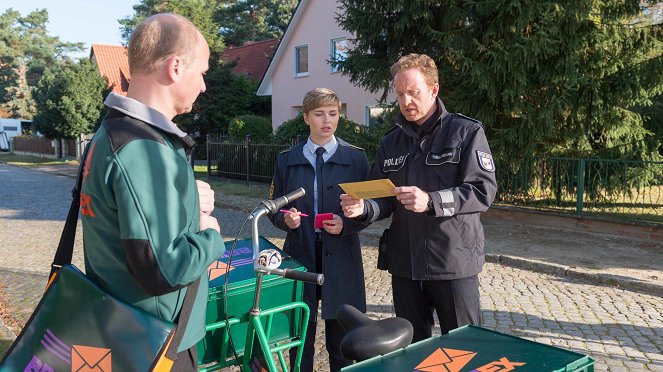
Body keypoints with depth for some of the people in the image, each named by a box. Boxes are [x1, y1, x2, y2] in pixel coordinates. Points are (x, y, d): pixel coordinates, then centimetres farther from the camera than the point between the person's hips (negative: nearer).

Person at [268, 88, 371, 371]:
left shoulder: (355, 158, 2)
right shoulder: (287, 160, 7)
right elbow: (275, 208, 11)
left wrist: (346, 224, -16)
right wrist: (286, 219, -11)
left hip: (340, 258, -1)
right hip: (300, 255, 1)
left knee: (341, 342, 7)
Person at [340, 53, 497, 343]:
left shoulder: (466, 132, -3)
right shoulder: (391, 141, 12)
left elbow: (483, 190, -14)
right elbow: (385, 201, 11)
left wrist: (431, 202, -27)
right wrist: (363, 208, -12)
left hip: (454, 264, -4)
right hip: (405, 265, 5)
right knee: (411, 350, 17)